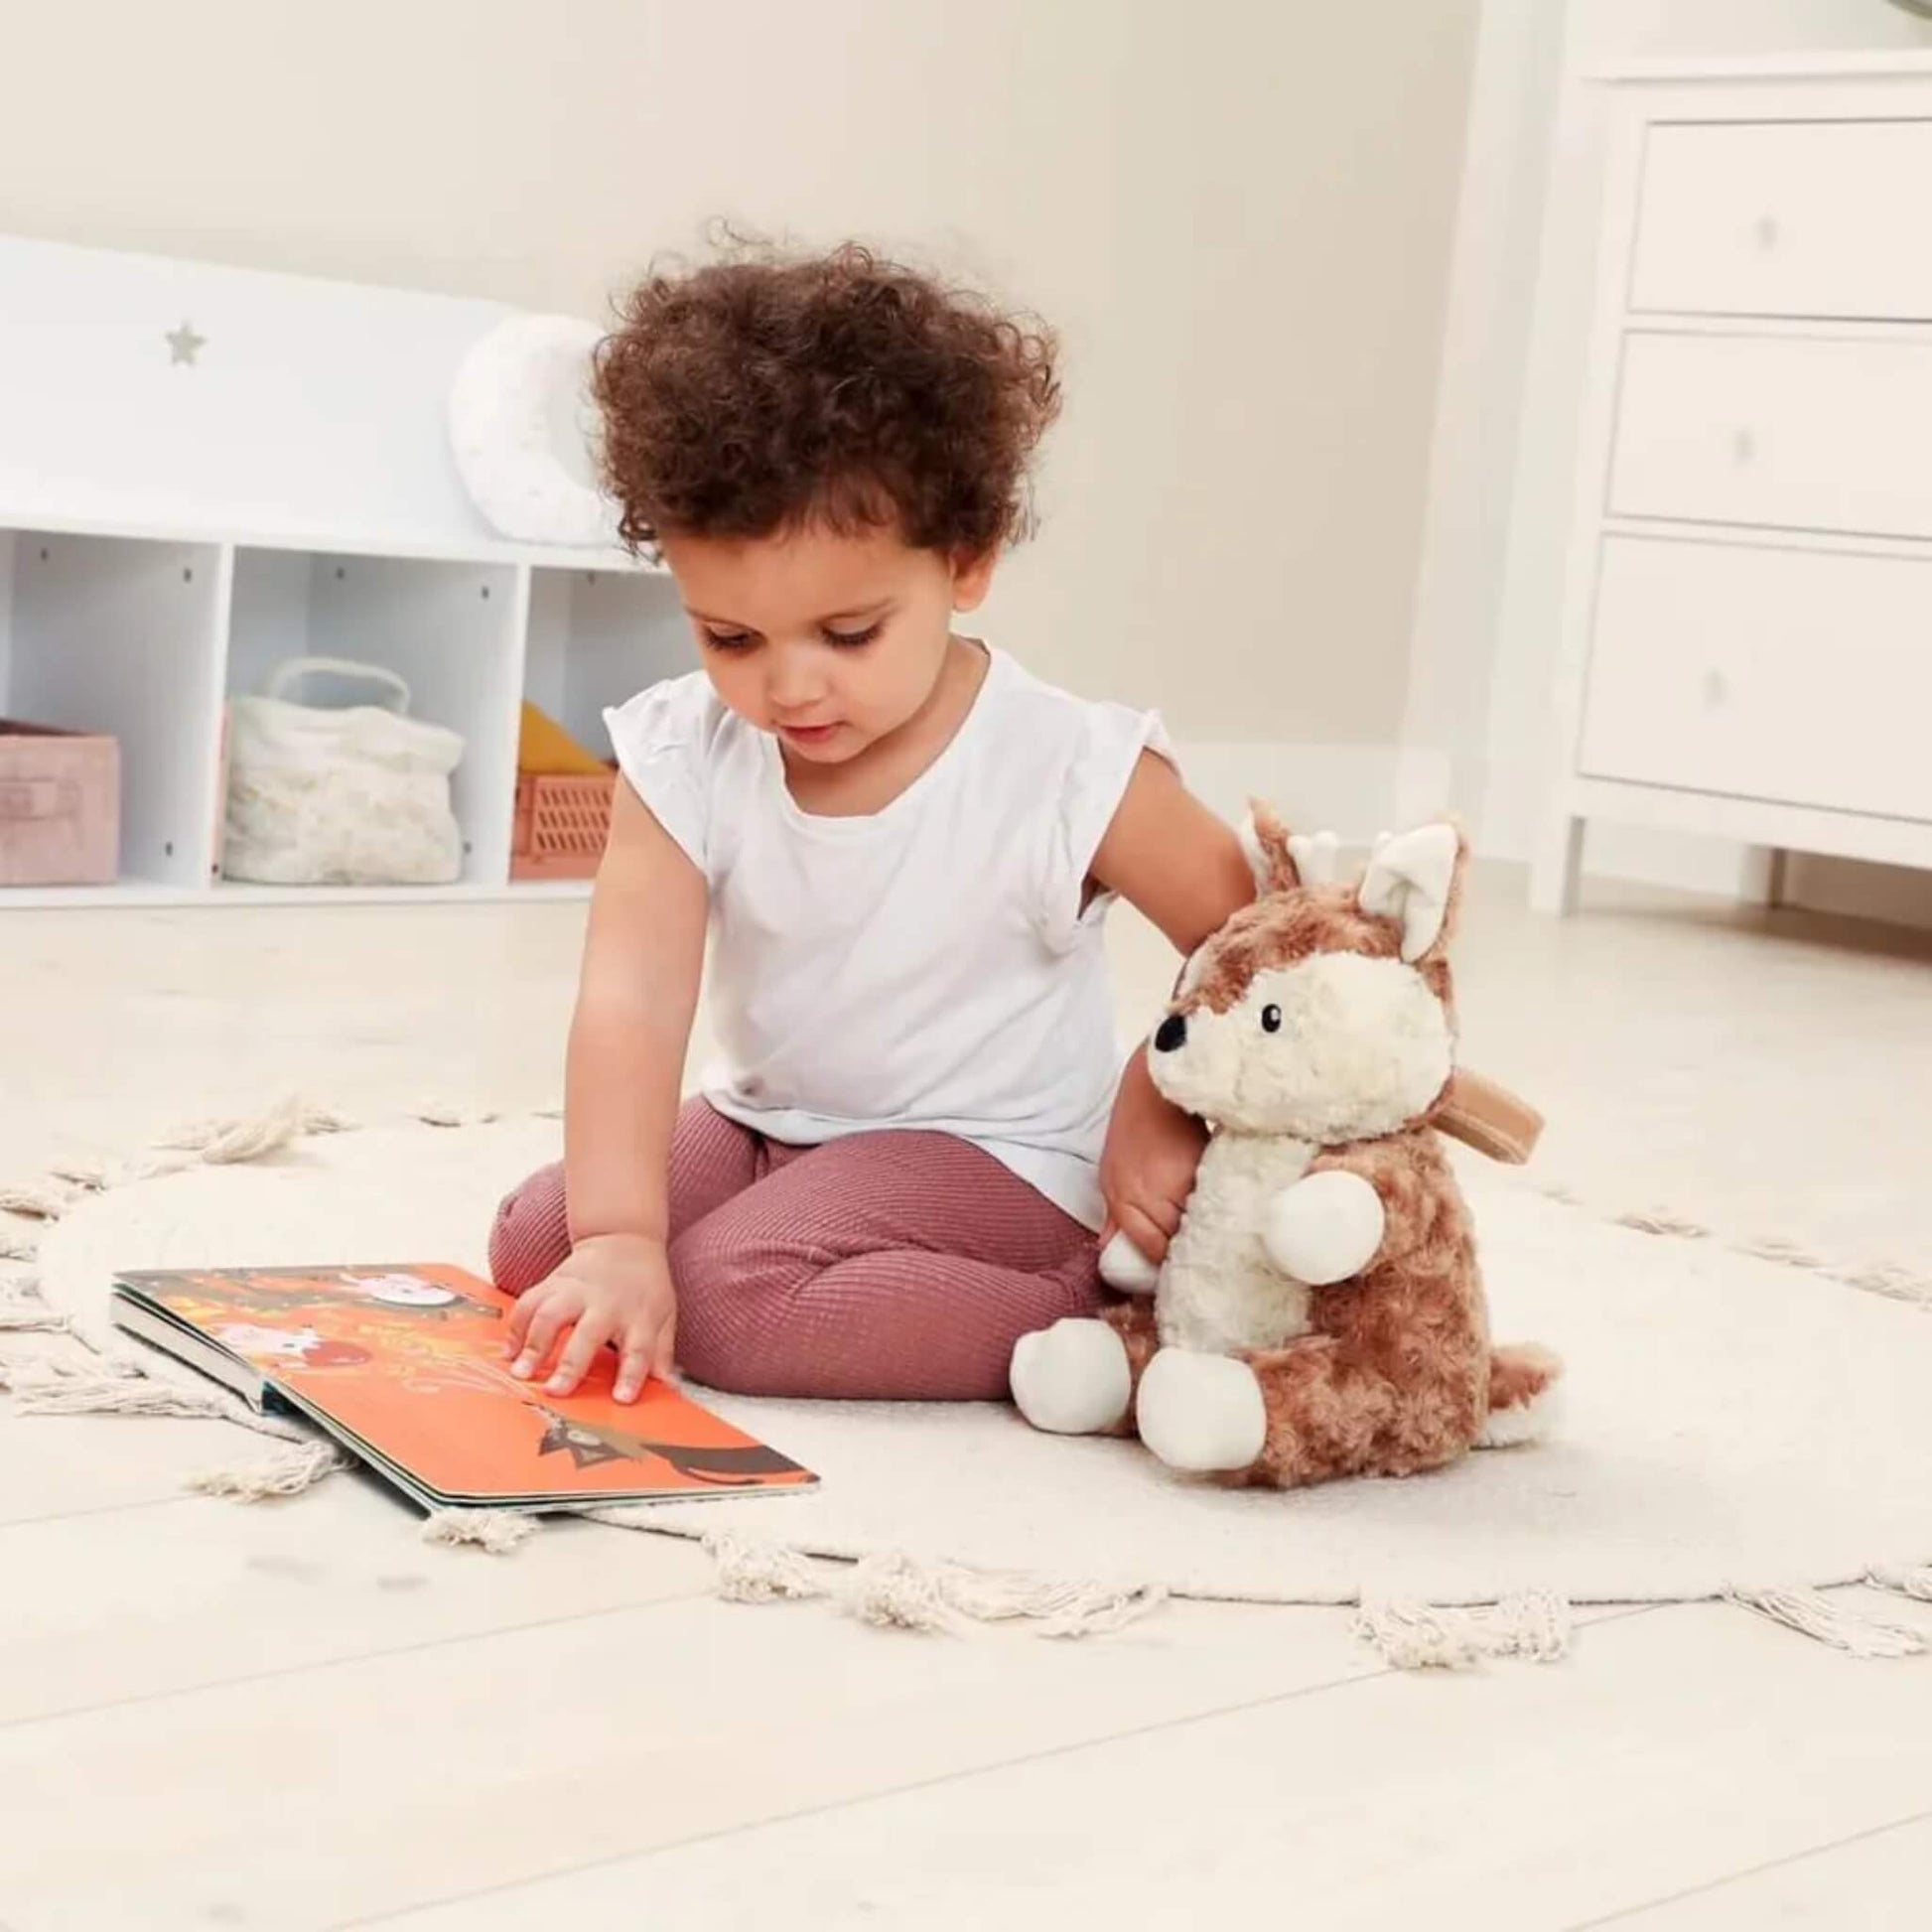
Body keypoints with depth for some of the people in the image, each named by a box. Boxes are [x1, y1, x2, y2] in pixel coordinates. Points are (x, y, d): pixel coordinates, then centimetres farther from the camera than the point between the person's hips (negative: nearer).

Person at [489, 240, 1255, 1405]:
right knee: (536, 1242, -3)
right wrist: (617, 1236, -34)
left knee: (732, 1301, -28)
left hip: (992, 1157, -6)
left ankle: (1090, 1325, -16)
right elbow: (632, 999, -24)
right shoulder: (685, 759, -14)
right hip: (768, 1124, 6)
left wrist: (1161, 1109, -17)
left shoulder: (1071, 775, -22)